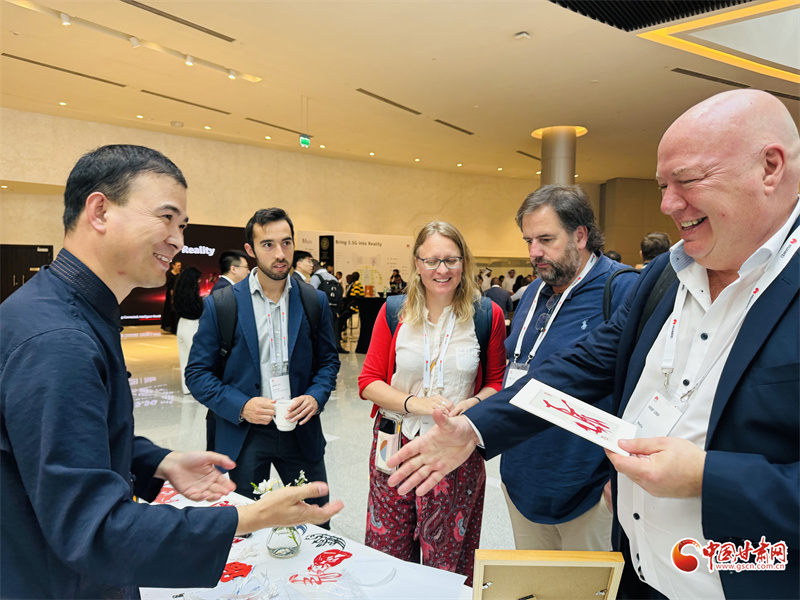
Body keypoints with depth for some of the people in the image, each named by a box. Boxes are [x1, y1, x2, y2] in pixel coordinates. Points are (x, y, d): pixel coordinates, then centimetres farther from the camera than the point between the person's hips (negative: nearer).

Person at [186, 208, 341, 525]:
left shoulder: (315, 301, 1)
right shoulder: (220, 304, -6)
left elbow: (328, 360, 9)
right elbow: (197, 373, -3)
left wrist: (315, 397, -10)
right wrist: (241, 406, -17)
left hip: (301, 430, 2)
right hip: (242, 435, -2)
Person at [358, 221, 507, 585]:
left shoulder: (488, 315, -3)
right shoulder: (394, 311, -1)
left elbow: (497, 382, 6)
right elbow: (368, 382, -1)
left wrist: (472, 404, -15)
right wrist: (415, 403, -16)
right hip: (396, 445, 1)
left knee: (447, 558, 13)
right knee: (387, 553, 14)